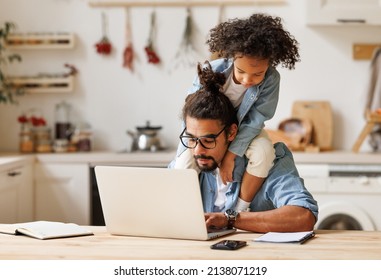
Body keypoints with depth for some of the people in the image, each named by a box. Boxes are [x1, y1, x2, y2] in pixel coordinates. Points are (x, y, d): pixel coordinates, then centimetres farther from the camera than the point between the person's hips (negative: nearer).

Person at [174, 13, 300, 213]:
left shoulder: (271, 79, -29)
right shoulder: (213, 72, -31)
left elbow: (255, 121, -24)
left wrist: (231, 155, -29)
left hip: (243, 128, 1)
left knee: (264, 151, -31)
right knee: (184, 165, -26)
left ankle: (240, 209, -13)